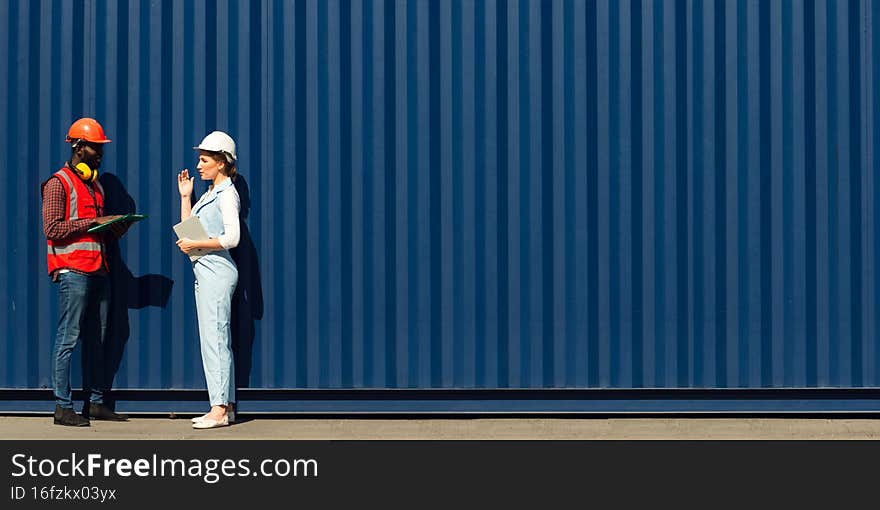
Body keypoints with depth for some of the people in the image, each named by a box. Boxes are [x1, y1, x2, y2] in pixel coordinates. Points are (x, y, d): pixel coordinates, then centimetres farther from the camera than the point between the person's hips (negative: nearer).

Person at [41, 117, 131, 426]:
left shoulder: (95, 185, 21)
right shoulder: (59, 183, -3)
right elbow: (53, 228, -12)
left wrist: (116, 227, 7)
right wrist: (94, 222, -14)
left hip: (98, 270, 8)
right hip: (73, 271, -8)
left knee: (96, 340, 8)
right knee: (68, 338, -7)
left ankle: (96, 403, 12)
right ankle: (63, 407, -4)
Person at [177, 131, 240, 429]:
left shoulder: (227, 194, -9)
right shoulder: (210, 193, 19)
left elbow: (231, 238, -19)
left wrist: (195, 245, -14)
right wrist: (185, 196, 19)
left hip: (217, 271, -10)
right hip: (205, 271, 10)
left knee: (214, 338, -11)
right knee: (217, 339, 9)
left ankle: (219, 409, -11)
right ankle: (226, 406, 12)